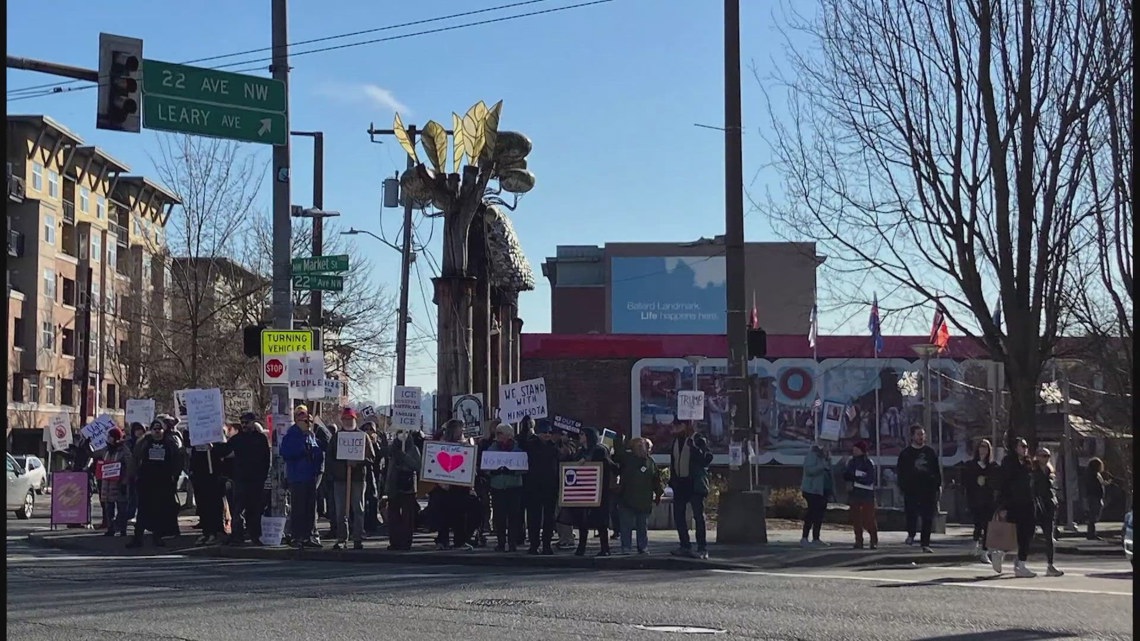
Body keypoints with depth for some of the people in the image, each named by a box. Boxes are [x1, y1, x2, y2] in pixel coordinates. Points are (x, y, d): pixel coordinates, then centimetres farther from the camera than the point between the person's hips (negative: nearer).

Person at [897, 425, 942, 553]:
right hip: (912, 490, -2)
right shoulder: (906, 453, 5)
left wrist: (939, 485, 7)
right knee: (912, 515, -8)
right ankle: (911, 534, 20)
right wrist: (903, 488, -5)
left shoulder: (930, 452, 11)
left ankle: (925, 544, 7)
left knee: (928, 518, 1)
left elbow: (937, 470, 14)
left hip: (929, 490, 2)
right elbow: (901, 473, 4)